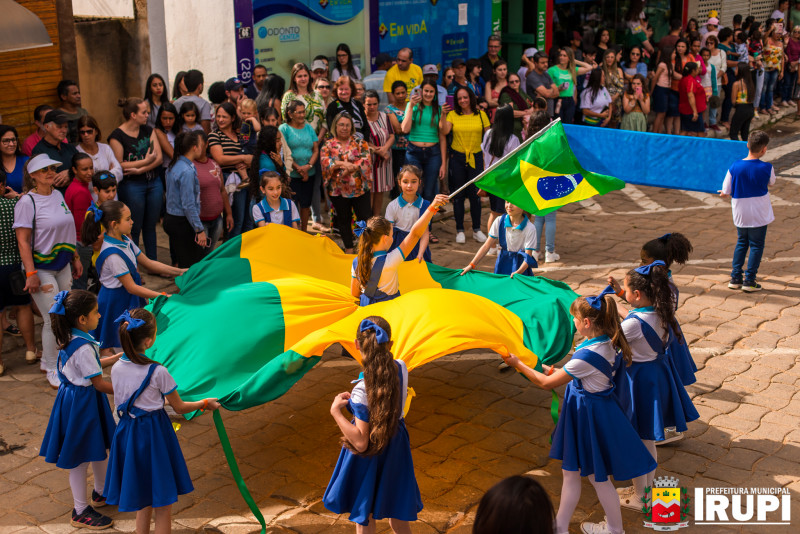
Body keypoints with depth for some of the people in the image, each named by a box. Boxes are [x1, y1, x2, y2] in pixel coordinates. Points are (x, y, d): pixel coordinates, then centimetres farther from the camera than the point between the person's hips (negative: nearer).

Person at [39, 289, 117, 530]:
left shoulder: (71, 339, 1)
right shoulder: (84, 348, -29)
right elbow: (99, 383, -23)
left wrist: (115, 358, 19)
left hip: (75, 398, 10)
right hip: (82, 404, -10)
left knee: (98, 448, 25)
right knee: (80, 457, 4)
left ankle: (101, 492, 45)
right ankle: (80, 512, 17)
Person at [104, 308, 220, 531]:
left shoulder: (116, 368, -5)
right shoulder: (158, 372, -20)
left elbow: (122, 403, 10)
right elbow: (179, 407, -8)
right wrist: (205, 403, 9)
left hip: (127, 432, 6)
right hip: (154, 434, -6)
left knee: (143, 503, 22)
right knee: (162, 506, 9)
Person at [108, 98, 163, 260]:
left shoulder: (148, 130, 7)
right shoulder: (117, 136, -9)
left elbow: (159, 157, -1)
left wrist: (139, 169, -15)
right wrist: (146, 161, -12)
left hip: (154, 183, 5)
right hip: (132, 186, -5)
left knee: (150, 226, 13)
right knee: (134, 229, 3)